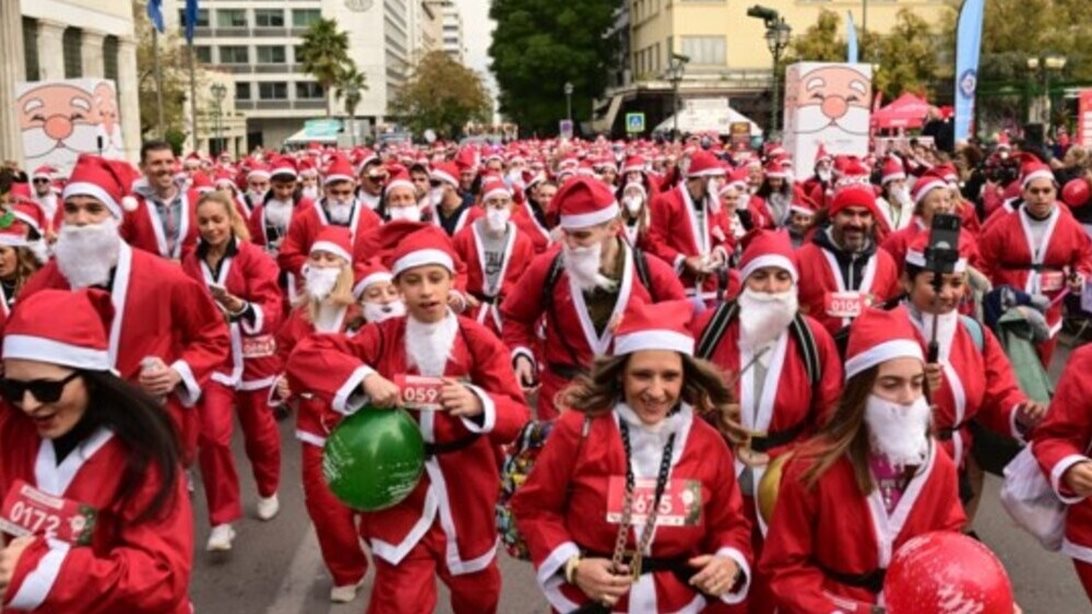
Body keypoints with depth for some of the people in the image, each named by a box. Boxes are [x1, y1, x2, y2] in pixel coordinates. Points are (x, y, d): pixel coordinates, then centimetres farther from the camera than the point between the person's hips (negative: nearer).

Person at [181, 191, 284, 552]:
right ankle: (223, 520, -3)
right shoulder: (191, 263, -3)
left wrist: (240, 307, -38)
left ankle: (268, 492, 43)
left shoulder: (254, 257, -11)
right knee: (212, 434, -14)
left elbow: (272, 311, -21)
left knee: (259, 431, 16)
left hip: (251, 357, -1)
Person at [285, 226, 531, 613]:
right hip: (401, 493, -1)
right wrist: (364, 378, -29)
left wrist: (478, 404, -35)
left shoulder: (479, 341, -7)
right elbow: (303, 357, -13)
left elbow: (517, 414, -13)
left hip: (464, 495, 1)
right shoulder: (381, 339, -6)